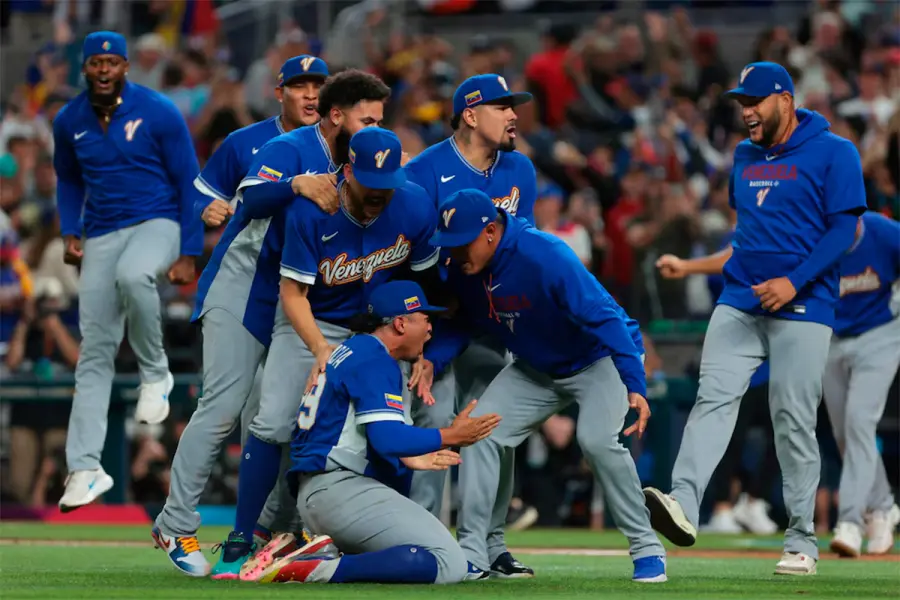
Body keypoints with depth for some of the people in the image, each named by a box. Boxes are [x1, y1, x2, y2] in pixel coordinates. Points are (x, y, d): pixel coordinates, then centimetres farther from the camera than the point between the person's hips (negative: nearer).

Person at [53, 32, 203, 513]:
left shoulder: (158, 112, -11)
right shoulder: (69, 122, 1)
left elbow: (189, 182, -5)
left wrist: (188, 255, -9)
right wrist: (71, 233, 4)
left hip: (157, 224, -4)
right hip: (101, 235, 4)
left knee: (132, 275, -39)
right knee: (94, 351, -2)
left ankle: (155, 375, -14)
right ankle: (85, 469, -1)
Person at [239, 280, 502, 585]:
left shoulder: (348, 352, 22)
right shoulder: (377, 362, -8)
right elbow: (388, 438, -20)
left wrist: (408, 460, 27)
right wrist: (451, 436, -9)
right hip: (340, 488, -11)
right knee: (449, 563, -20)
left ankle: (297, 558, -4)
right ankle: (318, 570, -27)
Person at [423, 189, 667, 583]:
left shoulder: (546, 257, -34)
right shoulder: (462, 271, -13)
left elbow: (604, 318, -36)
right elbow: (459, 326, 4)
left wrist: (635, 385, -44)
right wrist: (431, 359, -17)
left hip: (600, 358, -7)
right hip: (536, 369, 7)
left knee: (596, 438, -28)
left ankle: (647, 549, -13)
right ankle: (472, 553, -3)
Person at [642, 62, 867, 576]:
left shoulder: (833, 153, -4)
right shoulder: (746, 157, 16)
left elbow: (844, 227, -10)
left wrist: (795, 281, -18)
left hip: (802, 306, -5)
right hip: (740, 302, 5)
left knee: (795, 422, -4)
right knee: (714, 398, -14)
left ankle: (802, 543, 4)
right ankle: (683, 506, -29)